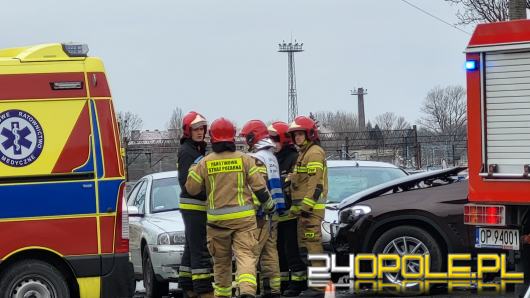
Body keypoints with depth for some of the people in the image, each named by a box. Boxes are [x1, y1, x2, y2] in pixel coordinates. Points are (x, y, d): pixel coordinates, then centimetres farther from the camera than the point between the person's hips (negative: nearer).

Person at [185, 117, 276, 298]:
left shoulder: (204, 163, -2)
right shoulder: (244, 159, -1)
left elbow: (191, 188, 5)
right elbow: (259, 186, 0)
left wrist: (192, 170, 22)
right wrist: (269, 205, 15)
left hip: (217, 219, 1)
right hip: (243, 217, -1)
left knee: (221, 261, 14)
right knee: (245, 255, -6)